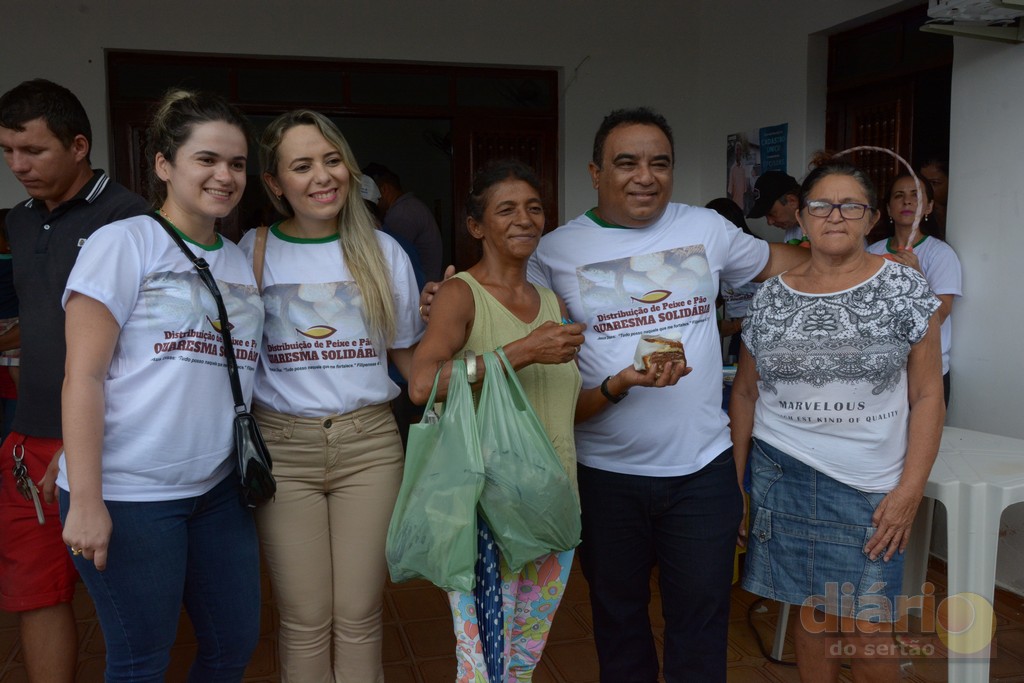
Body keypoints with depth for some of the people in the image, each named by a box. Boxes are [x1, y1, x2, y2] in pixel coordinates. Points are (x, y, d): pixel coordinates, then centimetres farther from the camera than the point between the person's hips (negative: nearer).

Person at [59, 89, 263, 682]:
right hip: (130, 495, -6)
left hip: (218, 488, 6)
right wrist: (85, 499, -16)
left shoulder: (243, 261, 12)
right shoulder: (124, 243, -6)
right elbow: (83, 374, -11)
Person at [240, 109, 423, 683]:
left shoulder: (382, 252, 5)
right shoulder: (253, 253, 1)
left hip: (369, 443, 1)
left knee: (359, 615, 6)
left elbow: (407, 356, 11)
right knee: (304, 619, 5)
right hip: (284, 446, 0)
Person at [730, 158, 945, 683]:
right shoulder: (771, 297, 4)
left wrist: (910, 489, -9)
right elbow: (746, 393, 10)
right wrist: (736, 478, 6)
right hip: (781, 477, 2)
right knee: (813, 614, 12)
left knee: (868, 633, 1)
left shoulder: (904, 288, -2)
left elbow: (926, 395, -2)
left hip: (869, 489, -2)